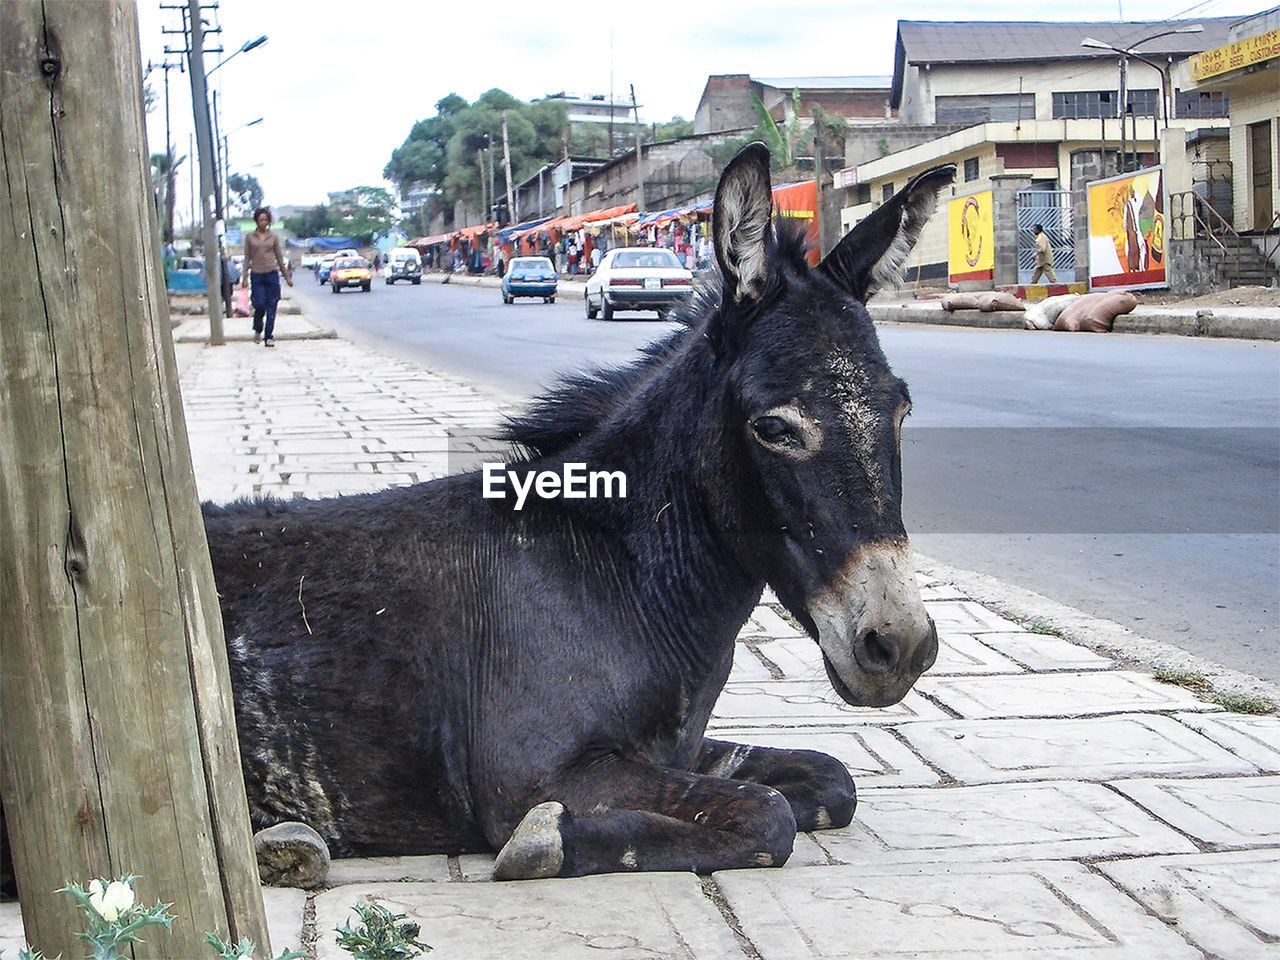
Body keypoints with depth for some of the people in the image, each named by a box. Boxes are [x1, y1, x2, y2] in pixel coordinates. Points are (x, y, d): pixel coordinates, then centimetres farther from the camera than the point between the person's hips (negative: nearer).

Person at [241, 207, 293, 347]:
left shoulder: (273, 237, 9)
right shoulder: (250, 237, 6)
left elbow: (279, 257, 13)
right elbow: (247, 258, 7)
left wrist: (287, 276, 12)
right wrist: (245, 277, 1)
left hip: (272, 274, 1)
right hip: (256, 275, -1)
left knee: (271, 307, -2)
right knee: (260, 306, -9)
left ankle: (268, 337, 3)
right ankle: (258, 330, 18)